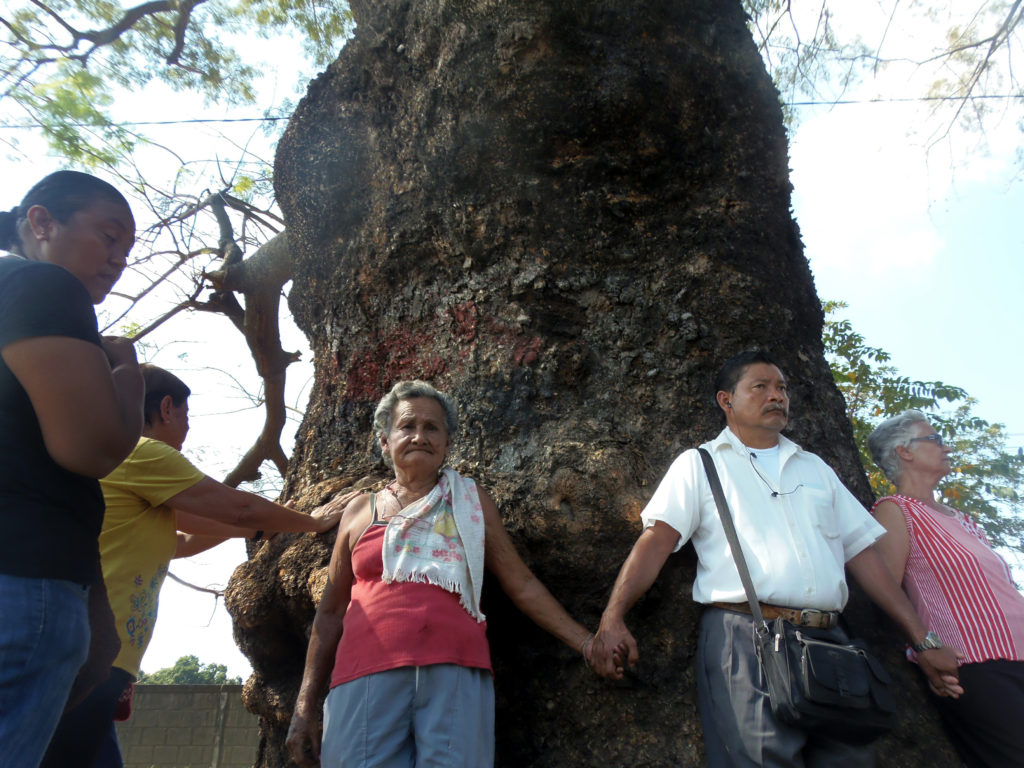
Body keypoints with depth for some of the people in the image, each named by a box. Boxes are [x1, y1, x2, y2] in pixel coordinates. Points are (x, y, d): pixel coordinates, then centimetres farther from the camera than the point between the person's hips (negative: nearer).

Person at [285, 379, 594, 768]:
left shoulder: (471, 501, 14)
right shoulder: (361, 510, 14)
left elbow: (522, 585, 13)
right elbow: (331, 612, 17)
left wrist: (585, 642, 5)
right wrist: (305, 706, 14)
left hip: (456, 677, 0)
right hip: (364, 678, 1)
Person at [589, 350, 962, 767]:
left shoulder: (814, 466, 22)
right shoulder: (699, 464, 8)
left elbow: (860, 550, 19)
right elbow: (657, 538, -4)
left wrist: (922, 638, 12)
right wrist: (612, 618, -18)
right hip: (745, 636, -4)